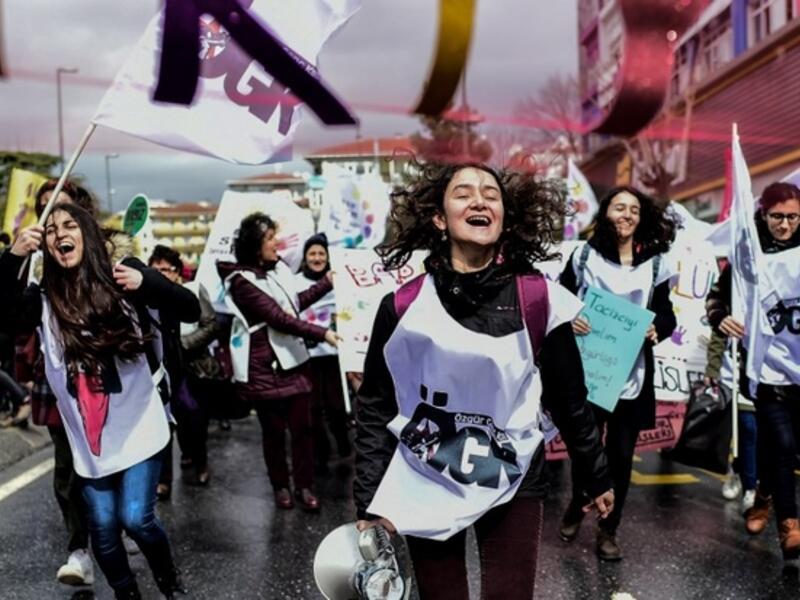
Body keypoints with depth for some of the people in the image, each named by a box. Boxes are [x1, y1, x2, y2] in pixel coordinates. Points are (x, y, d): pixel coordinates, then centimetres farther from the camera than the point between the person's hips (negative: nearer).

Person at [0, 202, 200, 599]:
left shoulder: (123, 276, -4)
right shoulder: (43, 297, 2)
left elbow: (191, 310, -12)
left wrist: (146, 282, -30)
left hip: (138, 427, -2)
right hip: (87, 436, 3)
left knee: (135, 518, -6)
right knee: (103, 531, 7)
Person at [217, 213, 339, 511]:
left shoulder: (278, 267, 7)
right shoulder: (242, 281, -15)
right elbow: (279, 317, -20)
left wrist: (328, 282, 19)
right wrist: (322, 334, -23)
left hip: (294, 359, 6)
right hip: (265, 366, -5)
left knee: (302, 426, 5)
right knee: (274, 431, 7)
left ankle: (304, 486, 15)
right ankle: (281, 486, 24)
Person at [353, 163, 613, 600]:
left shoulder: (537, 300, -9)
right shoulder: (403, 306, -8)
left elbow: (568, 400, 2)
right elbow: (375, 407, -2)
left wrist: (596, 478, 11)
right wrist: (369, 504, -3)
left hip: (512, 485, 0)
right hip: (425, 485, 1)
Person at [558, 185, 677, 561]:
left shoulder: (654, 263, 5)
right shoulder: (584, 256, 1)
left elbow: (667, 315, 9)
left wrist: (656, 329, -13)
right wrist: (568, 320, -17)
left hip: (631, 374, 1)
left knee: (621, 453, 6)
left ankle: (609, 530, 23)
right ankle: (575, 510, 38)